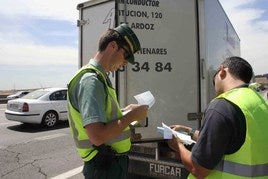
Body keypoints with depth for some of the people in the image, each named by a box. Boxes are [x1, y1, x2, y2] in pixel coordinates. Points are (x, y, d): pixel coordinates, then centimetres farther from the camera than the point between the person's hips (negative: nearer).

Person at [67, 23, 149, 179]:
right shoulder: (91, 80, -24)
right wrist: (131, 116, -21)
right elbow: (97, 136, -32)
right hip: (105, 166, -9)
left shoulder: (100, 77, 8)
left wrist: (124, 111, 5)